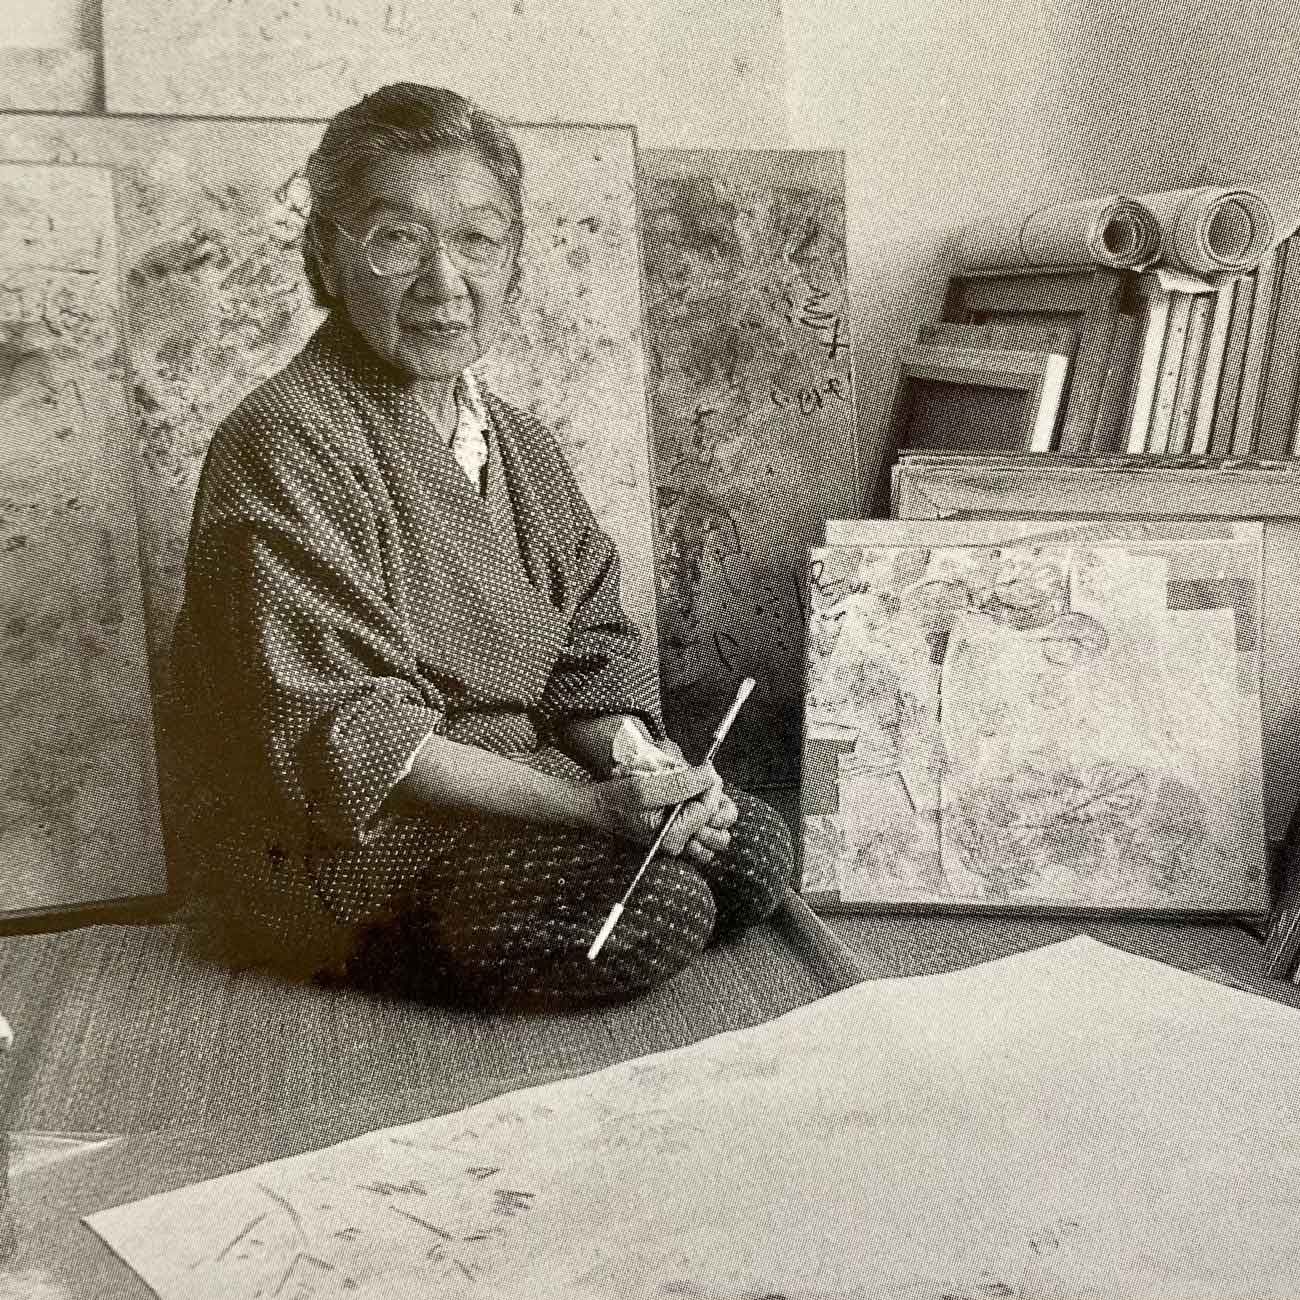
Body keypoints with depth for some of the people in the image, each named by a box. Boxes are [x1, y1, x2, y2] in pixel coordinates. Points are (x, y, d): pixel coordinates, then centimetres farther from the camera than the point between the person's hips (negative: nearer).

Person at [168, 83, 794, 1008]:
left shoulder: (520, 446, 8)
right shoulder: (287, 446, -18)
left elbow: (591, 657, 8)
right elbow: (347, 734, -23)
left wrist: (650, 767, -14)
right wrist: (590, 808, -26)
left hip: (506, 794, 8)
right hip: (338, 849, -8)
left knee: (752, 851, -2)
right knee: (658, 909, -22)